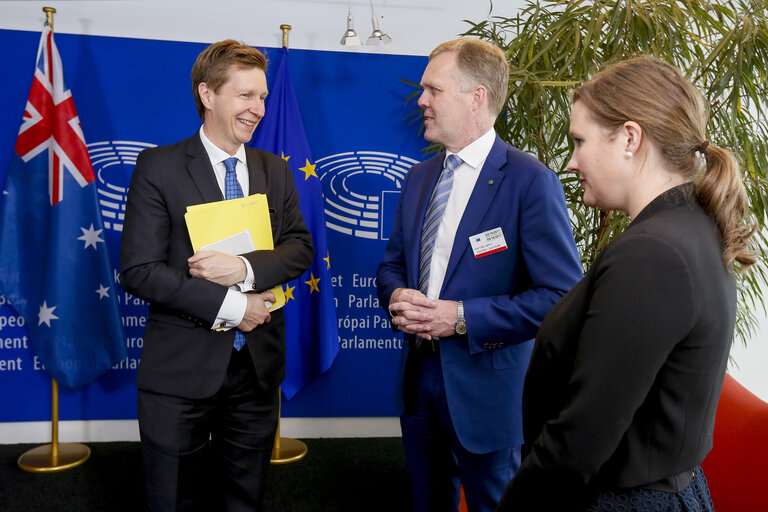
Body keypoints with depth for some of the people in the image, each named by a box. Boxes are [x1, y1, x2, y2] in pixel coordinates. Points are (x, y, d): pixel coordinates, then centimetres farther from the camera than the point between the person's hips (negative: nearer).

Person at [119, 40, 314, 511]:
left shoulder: (276, 171, 8)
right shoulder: (159, 167, -7)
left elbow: (301, 247, 0)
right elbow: (138, 270, -13)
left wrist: (245, 268, -20)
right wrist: (228, 306, -17)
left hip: (258, 366, 4)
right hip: (181, 370, -3)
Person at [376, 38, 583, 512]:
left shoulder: (531, 181, -16)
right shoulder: (420, 176, 7)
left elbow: (562, 296, -20)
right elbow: (393, 263, 15)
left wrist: (463, 316, -23)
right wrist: (397, 296, -9)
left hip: (487, 387, -6)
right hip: (420, 375, 6)